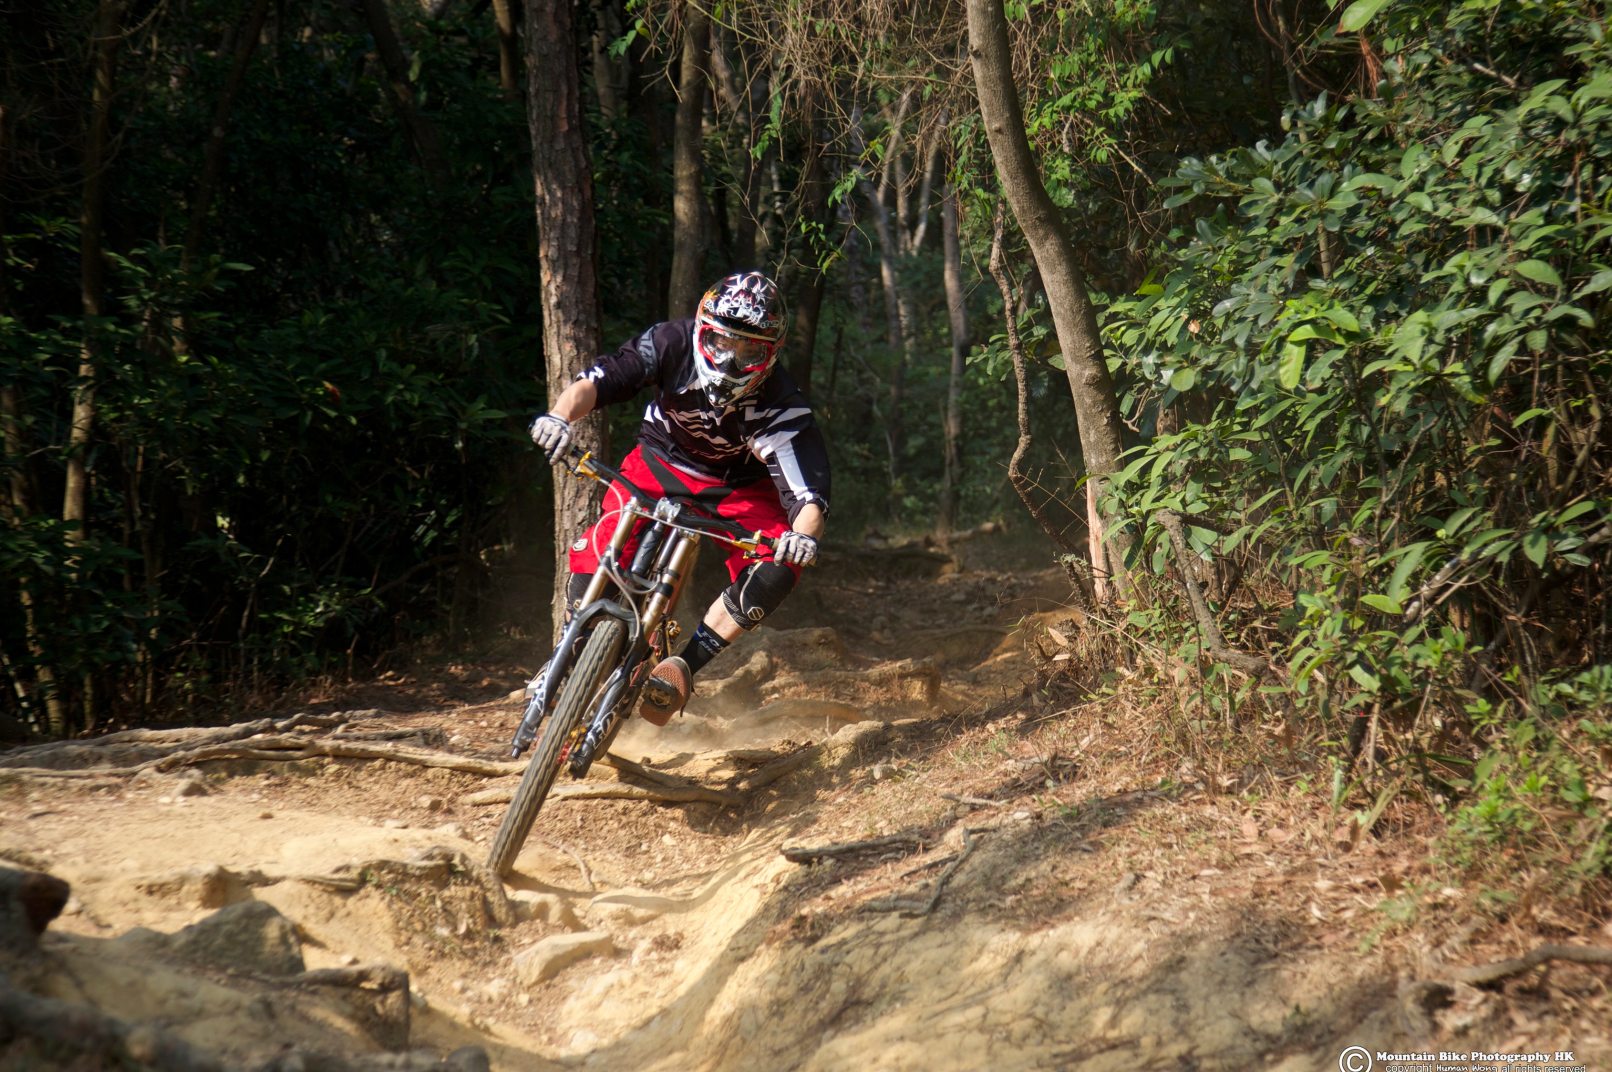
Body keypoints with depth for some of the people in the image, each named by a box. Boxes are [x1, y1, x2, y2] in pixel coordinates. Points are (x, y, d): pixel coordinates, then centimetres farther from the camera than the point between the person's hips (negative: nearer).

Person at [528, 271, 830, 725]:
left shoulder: (781, 406, -31)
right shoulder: (672, 344, -27)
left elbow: (808, 493, -35)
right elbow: (597, 380, -30)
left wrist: (804, 535, -58)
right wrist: (560, 415, -52)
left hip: (737, 486, 0)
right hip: (660, 462, 0)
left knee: (777, 570, -26)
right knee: (598, 553, -23)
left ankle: (683, 666, -18)